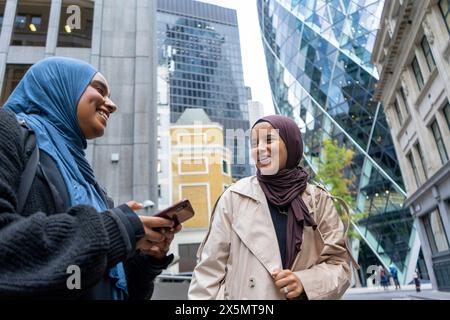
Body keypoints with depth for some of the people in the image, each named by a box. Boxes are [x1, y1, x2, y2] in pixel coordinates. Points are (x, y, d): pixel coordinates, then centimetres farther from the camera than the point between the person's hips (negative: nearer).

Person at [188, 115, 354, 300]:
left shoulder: (318, 201, -5)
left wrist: (305, 282, -20)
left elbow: (338, 263, -4)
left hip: (300, 295, 1)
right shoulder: (235, 197, -9)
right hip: (242, 294, -1)